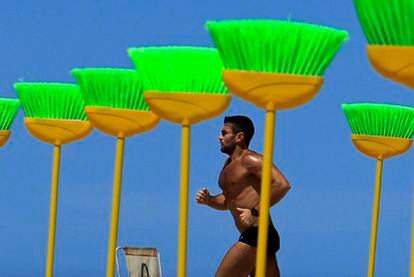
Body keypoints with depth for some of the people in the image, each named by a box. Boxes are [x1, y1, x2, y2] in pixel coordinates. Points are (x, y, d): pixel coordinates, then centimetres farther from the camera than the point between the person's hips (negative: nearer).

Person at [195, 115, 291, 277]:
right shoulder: (229, 165, 20)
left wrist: (255, 212, -22)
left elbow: (282, 185, -22)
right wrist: (208, 200, 10)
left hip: (257, 235, -10)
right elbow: (227, 201, 31)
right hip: (253, 237, 10)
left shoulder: (249, 160, -10)